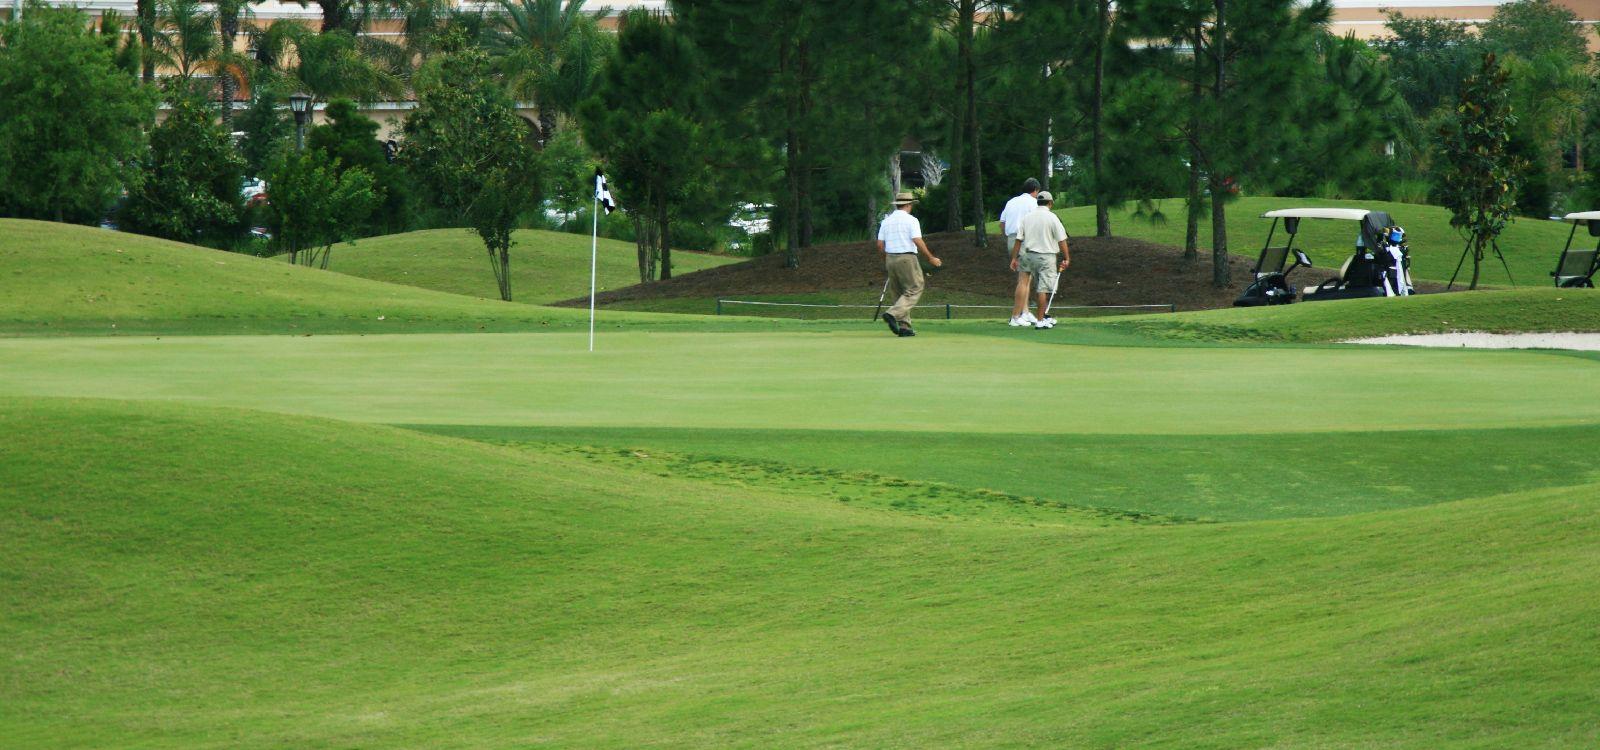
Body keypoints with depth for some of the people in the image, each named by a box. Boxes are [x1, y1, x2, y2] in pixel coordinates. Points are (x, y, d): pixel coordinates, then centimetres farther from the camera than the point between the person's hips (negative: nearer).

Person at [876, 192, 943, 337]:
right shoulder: (910, 220, -7)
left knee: (899, 293, 12)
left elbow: (880, 245, 8)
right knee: (914, 290, -3)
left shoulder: (886, 221, 10)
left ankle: (904, 326, 7)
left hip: (890, 259, 7)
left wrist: (885, 262, 21)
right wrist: (931, 258, -8)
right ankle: (892, 314, -22)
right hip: (907, 258, -7)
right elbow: (917, 241, -16)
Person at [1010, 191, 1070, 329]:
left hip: (1029, 254, 5)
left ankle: (1045, 316, 26)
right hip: (1047, 256, -5)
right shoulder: (1052, 218, -8)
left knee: (1038, 288, 16)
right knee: (1044, 288, -3)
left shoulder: (1026, 218, 5)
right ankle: (1041, 321, -5)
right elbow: (1061, 240, -8)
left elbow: (1018, 239, 4)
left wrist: (1014, 258, 8)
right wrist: (1066, 258, -1)